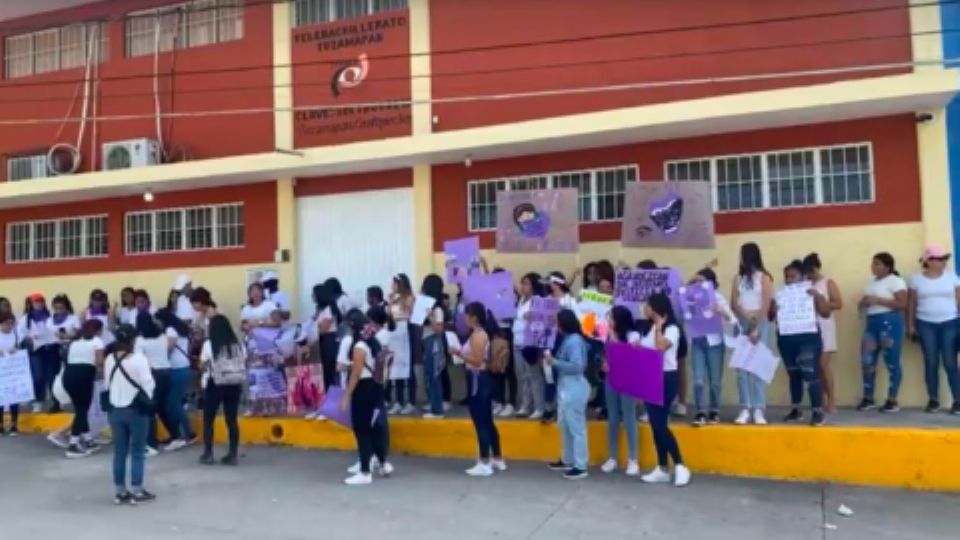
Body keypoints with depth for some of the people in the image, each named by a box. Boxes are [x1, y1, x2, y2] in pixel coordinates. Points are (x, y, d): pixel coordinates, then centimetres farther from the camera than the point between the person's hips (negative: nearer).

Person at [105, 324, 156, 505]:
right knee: (137, 451, 3)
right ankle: (137, 491, 7)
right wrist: (147, 402, 4)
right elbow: (147, 385, -13)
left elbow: (107, 384, 7)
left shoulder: (109, 360, 2)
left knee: (119, 451, 11)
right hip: (135, 409, -5)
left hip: (115, 409, 5)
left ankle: (120, 491, 17)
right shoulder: (139, 359, -15)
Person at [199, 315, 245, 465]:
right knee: (232, 419, 6)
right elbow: (243, 365, 7)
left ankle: (208, 454, 11)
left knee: (208, 419, 10)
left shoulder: (208, 344, -7)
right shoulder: (238, 344, 4)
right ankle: (233, 454, 7)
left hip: (214, 385, -3)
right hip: (234, 385, 3)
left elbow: (202, 366, -2)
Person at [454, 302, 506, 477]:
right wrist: (461, 353, 11)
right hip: (480, 379, 10)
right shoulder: (480, 333, 13)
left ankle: (485, 464, 3)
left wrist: (459, 354, -17)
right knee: (487, 421, 16)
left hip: (479, 380, -10)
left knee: (480, 423, -4)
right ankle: (498, 459, 25)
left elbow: (477, 361, -22)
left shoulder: (478, 335, -17)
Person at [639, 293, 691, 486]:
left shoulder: (672, 329, -10)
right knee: (655, 425, 9)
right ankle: (662, 469, 16)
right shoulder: (650, 328, 14)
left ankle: (680, 466, 0)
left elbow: (661, 347, -28)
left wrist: (659, 326, -17)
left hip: (666, 378, -8)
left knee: (661, 425, -10)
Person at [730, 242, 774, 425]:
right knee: (741, 368, -2)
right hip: (741, 324, 4)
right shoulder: (738, 278, 13)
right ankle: (745, 409, 1)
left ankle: (758, 410, -5)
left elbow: (766, 306, -5)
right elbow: (734, 304, 6)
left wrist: (756, 328, -13)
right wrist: (746, 316, -12)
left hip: (760, 324, -3)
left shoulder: (764, 277, 1)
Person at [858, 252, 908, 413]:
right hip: (872, 323, 8)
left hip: (890, 322, -8)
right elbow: (866, 303, 28)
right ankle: (868, 398, 12)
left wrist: (878, 300, -18)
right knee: (867, 361, 4)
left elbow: (902, 304, -14)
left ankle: (892, 401, 6)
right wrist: (863, 303, 4)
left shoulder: (895, 281, -5)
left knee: (892, 362, -1)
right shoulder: (871, 282, 18)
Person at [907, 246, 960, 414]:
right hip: (926, 325, 0)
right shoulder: (917, 279, 4)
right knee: (931, 363, 3)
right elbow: (911, 304, 6)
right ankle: (933, 400, 10)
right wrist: (910, 325, 2)